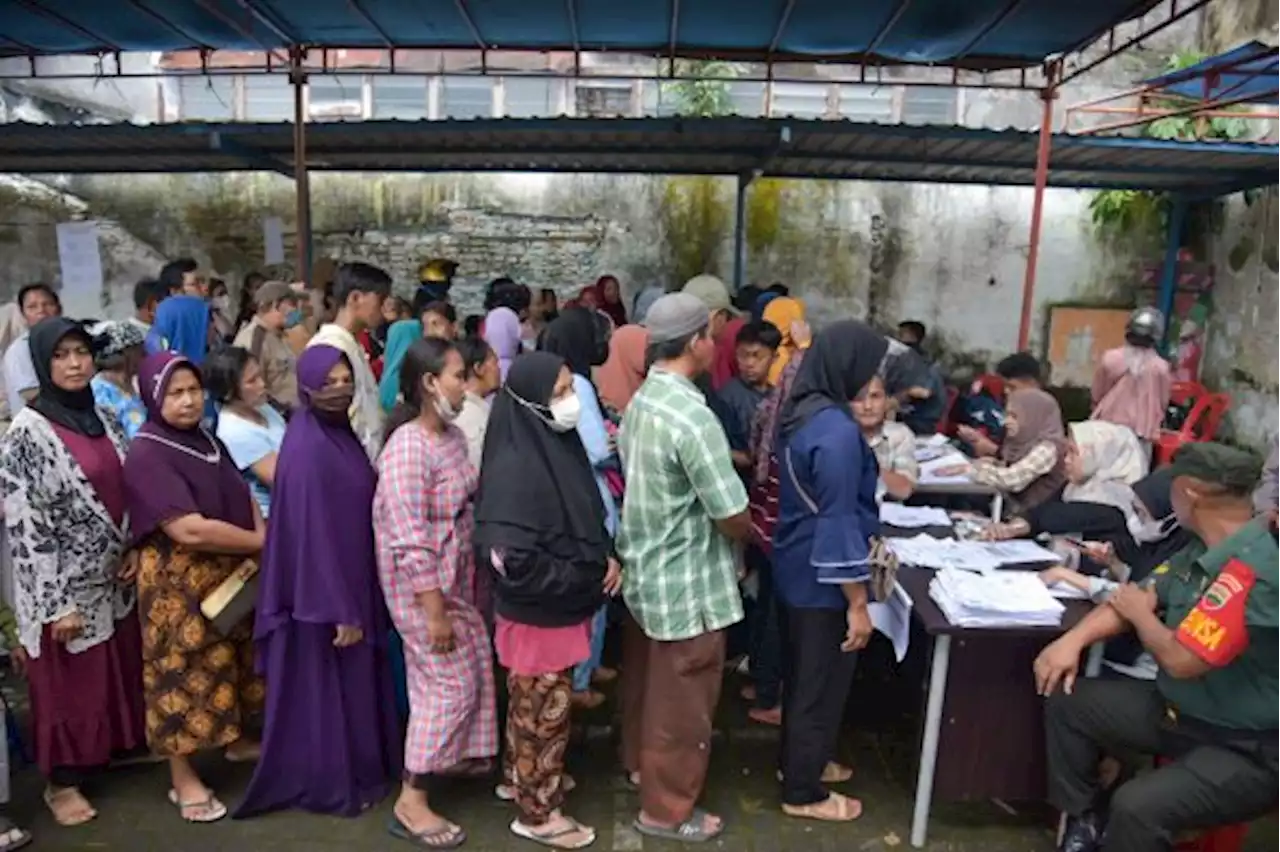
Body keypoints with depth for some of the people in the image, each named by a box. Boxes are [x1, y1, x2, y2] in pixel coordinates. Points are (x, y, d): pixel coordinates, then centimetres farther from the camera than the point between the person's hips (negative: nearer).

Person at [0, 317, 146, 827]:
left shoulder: (102, 416, 3)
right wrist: (55, 603, -18)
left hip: (112, 577, 6)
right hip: (64, 585, -6)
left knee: (119, 671, 18)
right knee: (67, 681, 9)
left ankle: (114, 747, 40)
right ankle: (61, 781, 28)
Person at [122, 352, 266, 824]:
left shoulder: (207, 440, 5)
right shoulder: (147, 455, -20)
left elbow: (243, 494, 10)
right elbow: (190, 529, -28)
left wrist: (262, 535, -11)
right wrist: (263, 543, -19)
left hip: (231, 573, 8)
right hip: (179, 582, -8)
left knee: (233, 663, 20)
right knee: (186, 672, 4)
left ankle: (237, 740, 41)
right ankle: (183, 779, 20)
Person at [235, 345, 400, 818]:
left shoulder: (339, 433, 5)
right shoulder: (308, 446, -23)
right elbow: (313, 531, -24)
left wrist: (356, 599, 15)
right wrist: (340, 609, -21)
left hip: (351, 581, 9)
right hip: (323, 590, -9)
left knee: (354, 680, 21)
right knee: (327, 687, 7)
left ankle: (356, 771, 38)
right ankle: (331, 786, 25)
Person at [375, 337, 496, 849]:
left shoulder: (452, 435, 4)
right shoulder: (407, 447, -24)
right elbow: (409, 540, -25)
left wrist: (464, 588, 16)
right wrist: (434, 612, -23)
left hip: (457, 579, 9)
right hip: (422, 587, -8)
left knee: (476, 670, 18)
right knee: (450, 684, -1)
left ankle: (460, 754, 41)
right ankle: (411, 801, 15)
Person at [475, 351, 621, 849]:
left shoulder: (561, 444, -1)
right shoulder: (515, 466, -27)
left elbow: (588, 516, 12)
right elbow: (508, 556, -30)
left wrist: (607, 557, -5)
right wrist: (582, 578, -19)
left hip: (566, 606, 8)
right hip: (538, 612, -8)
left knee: (539, 705, 25)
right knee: (543, 710, 10)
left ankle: (518, 777, 47)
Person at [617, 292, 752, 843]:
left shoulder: (640, 400, 2)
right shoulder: (693, 417, -27)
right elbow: (733, 518, -23)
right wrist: (749, 530, 0)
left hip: (644, 570, 9)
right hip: (687, 584, -9)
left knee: (646, 680, 27)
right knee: (681, 701, 9)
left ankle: (640, 761, 48)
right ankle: (666, 809, 27)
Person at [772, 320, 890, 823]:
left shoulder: (801, 413, 3)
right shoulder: (837, 430, -26)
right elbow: (837, 521, -25)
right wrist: (858, 603, -19)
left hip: (797, 568, 9)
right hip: (823, 580, -9)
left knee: (801, 676, 24)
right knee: (822, 685, 8)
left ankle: (799, 761, 43)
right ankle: (803, 792, 25)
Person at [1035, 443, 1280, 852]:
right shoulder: (1205, 547, 1)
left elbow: (1181, 660, -28)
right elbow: (1143, 596, 7)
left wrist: (1140, 614, -7)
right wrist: (1073, 639, -10)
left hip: (1246, 749, -9)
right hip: (1181, 710, 9)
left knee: (1137, 807, -31)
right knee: (1066, 699, 3)